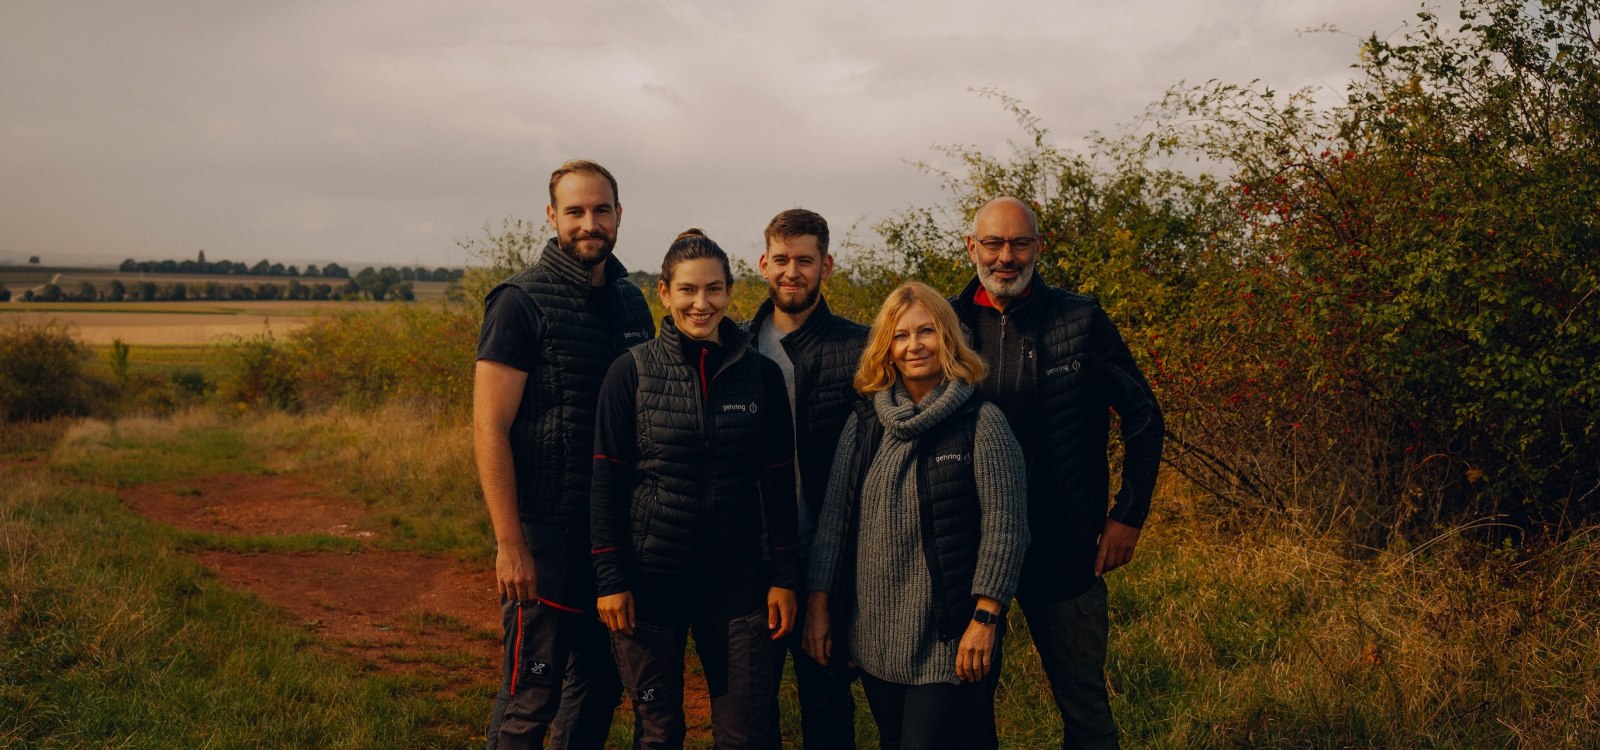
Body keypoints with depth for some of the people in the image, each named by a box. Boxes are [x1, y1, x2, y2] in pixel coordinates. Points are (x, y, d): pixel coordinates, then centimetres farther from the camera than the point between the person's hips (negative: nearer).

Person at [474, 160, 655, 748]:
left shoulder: (631, 302, 10)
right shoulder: (522, 302, -9)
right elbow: (490, 428, -13)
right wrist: (509, 544, -18)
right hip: (546, 532, -6)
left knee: (600, 686, 15)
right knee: (531, 696, 0)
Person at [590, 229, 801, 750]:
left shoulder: (761, 374, 2)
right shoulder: (632, 372, -4)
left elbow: (780, 485, 5)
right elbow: (606, 481, -3)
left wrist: (784, 576, 2)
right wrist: (610, 578, -8)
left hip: (736, 579, 2)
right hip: (650, 578, -1)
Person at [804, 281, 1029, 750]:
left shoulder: (982, 422, -8)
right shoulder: (864, 423, 6)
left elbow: (1005, 526, -11)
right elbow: (834, 517, 7)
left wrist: (985, 619, -15)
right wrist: (818, 604, 4)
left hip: (945, 636, -5)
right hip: (872, 632, 5)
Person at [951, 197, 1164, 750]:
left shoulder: (1082, 320, -5)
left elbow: (1143, 418, 3)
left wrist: (1129, 515, -1)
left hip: (1066, 548, -2)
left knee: (1083, 698, 8)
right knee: (967, 697, 14)